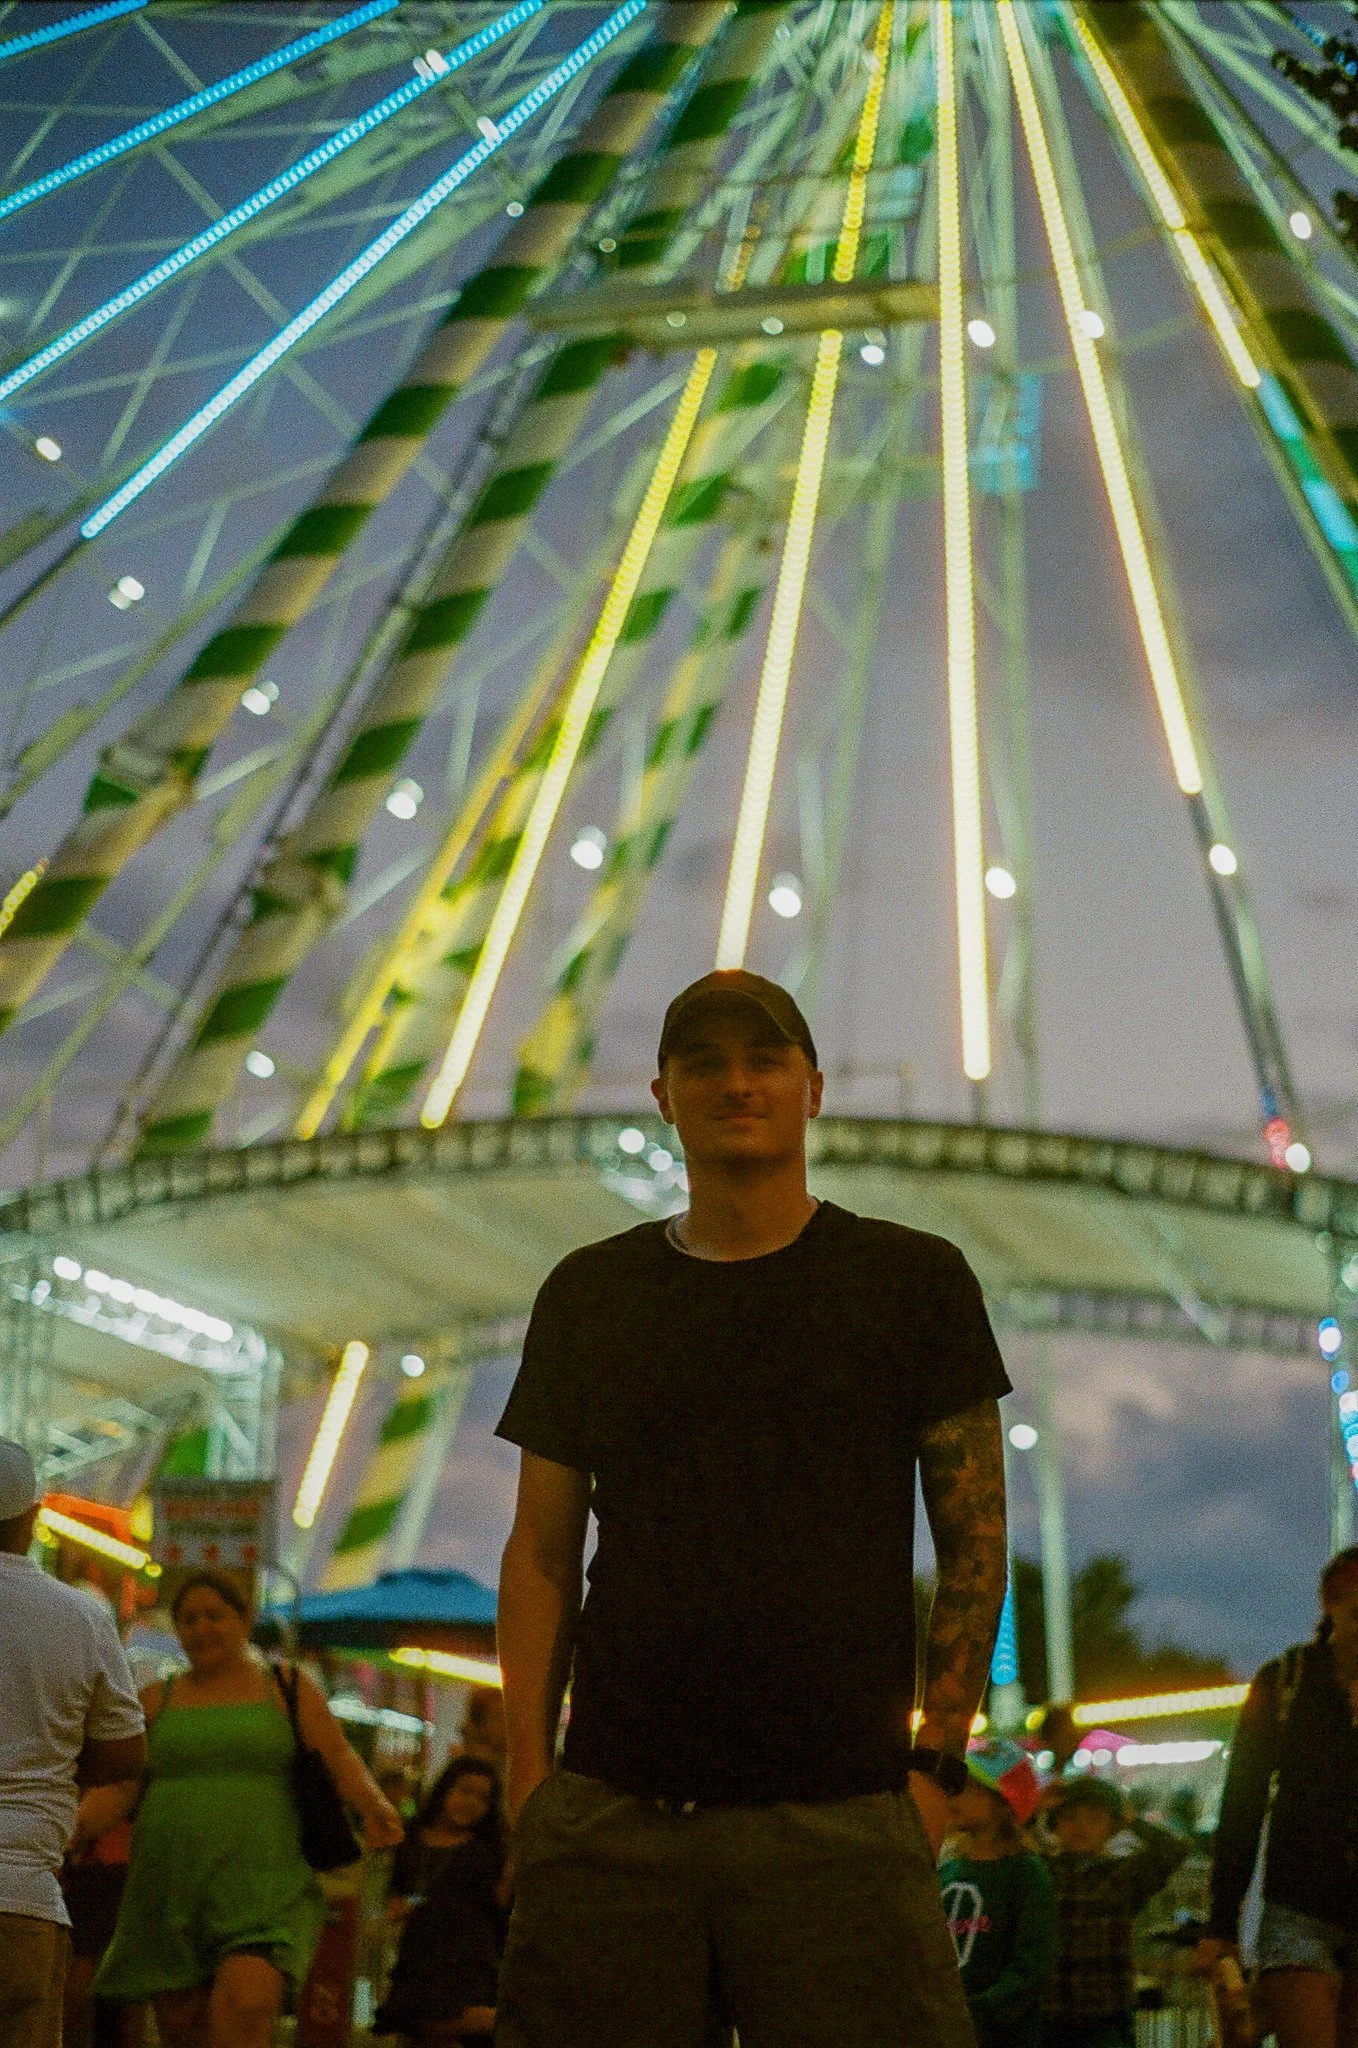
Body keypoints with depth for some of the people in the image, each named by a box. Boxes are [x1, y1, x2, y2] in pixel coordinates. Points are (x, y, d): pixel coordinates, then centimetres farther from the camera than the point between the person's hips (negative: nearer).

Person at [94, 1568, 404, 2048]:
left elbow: (338, 1759, 2)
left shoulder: (288, 1690, 11)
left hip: (261, 1888, -3)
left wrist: (373, 1805, -18)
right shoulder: (156, 1701, 14)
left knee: (246, 2008, -24)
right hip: (171, 1894, 3)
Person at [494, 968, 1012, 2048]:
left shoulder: (913, 1280, 7)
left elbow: (975, 1538, 6)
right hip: (608, 1812, 2)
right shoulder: (589, 1293, 13)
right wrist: (529, 1765, 4)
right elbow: (542, 1550, 14)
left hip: (839, 1817, -2)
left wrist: (938, 1760, -3)